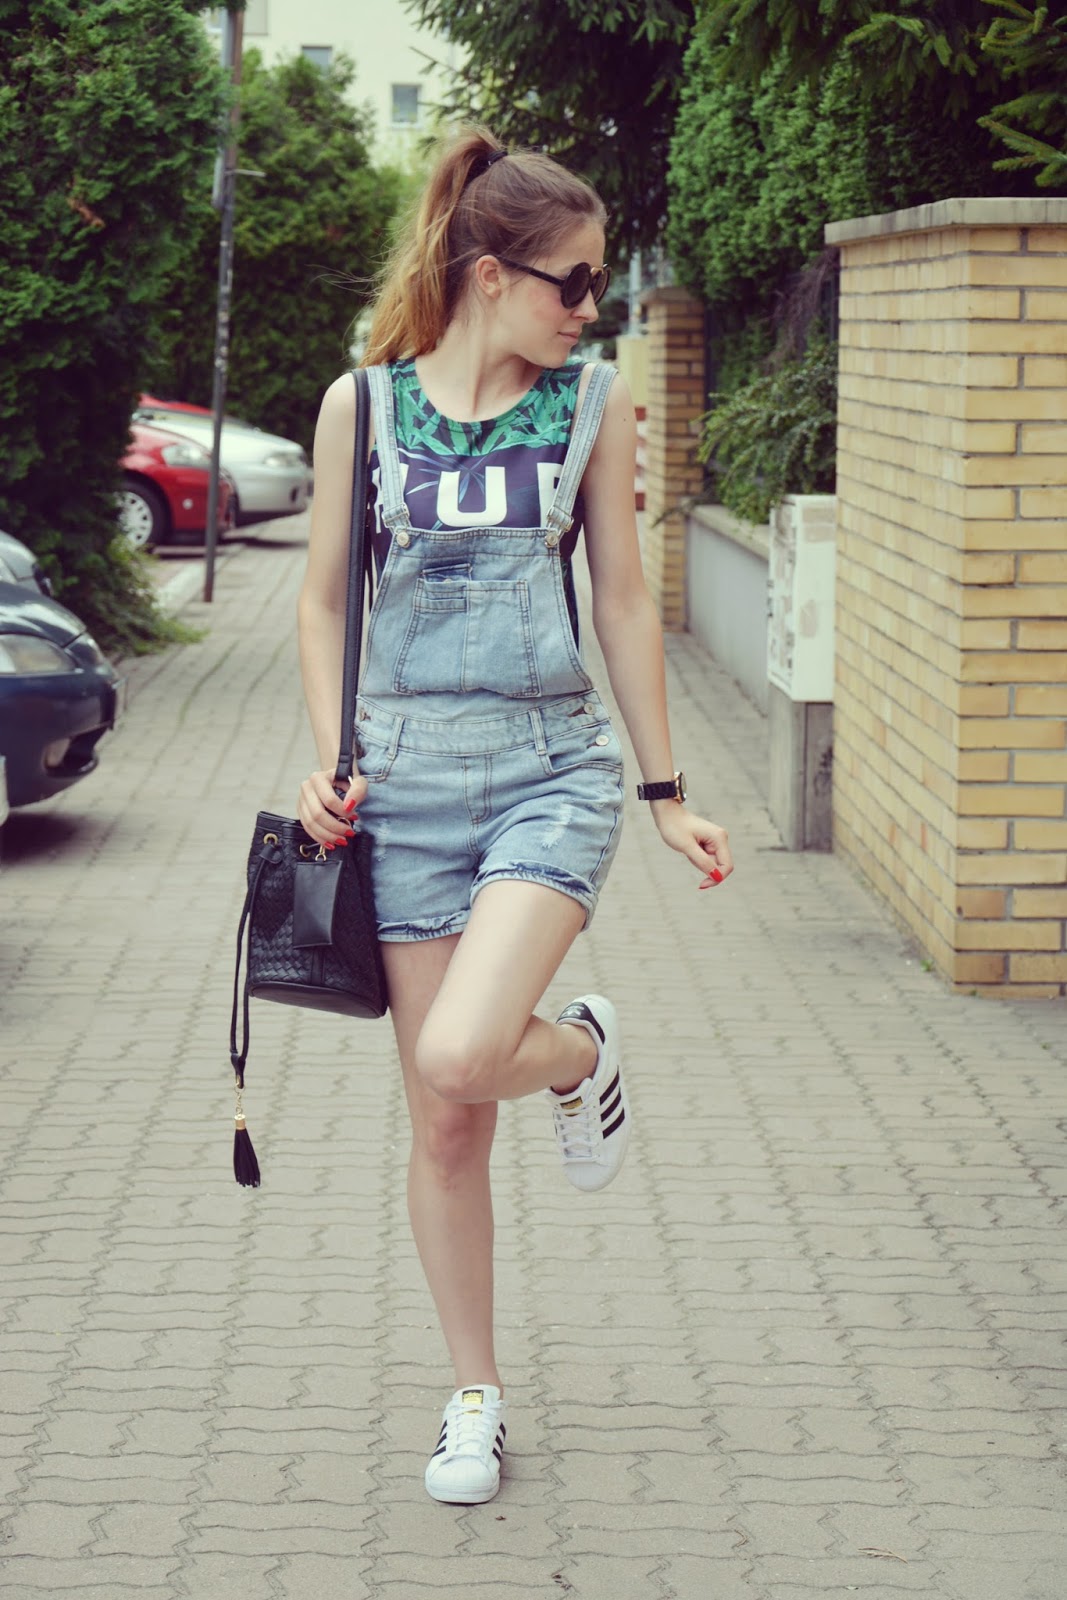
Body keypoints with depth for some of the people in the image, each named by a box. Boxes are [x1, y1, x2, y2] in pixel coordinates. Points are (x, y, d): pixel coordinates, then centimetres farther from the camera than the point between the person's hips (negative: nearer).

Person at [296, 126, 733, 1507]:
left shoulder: (592, 404, 3)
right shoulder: (362, 403, 2)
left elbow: (623, 600, 9)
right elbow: (324, 600, 10)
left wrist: (665, 791, 10)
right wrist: (329, 763, -1)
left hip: (552, 767, -1)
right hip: (407, 772, 1)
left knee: (461, 1057, -22)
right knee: (441, 1125, 4)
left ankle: (582, 1055, 14)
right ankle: (476, 1397, 21)